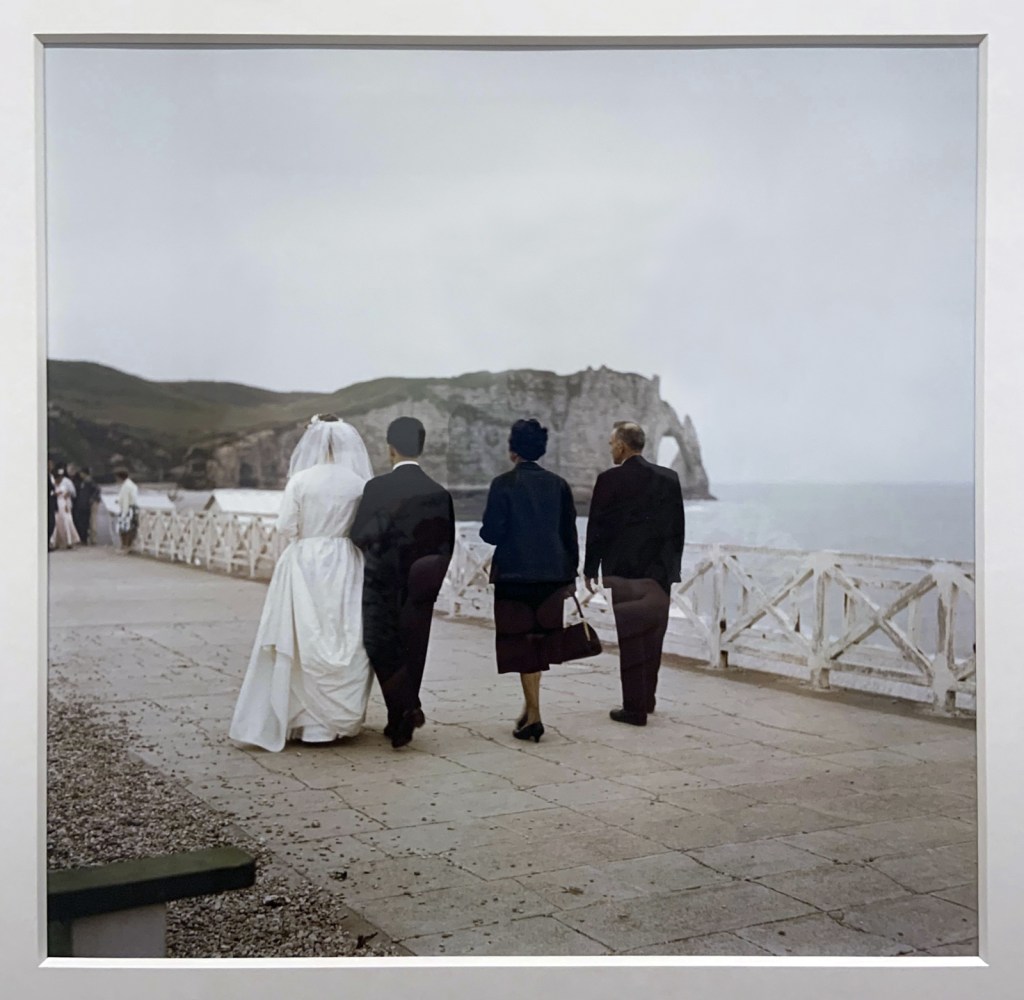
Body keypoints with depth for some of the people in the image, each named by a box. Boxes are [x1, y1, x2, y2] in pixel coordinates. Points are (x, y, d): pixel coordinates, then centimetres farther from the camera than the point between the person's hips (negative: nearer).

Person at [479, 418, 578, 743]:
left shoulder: (504, 484, -9)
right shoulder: (558, 484, 4)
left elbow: (492, 532, -12)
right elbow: (570, 533, 6)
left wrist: (487, 530, 12)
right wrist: (571, 574, 14)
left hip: (515, 573, -4)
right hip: (552, 574, 4)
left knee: (520, 641, 2)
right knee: (540, 638, 16)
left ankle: (533, 714, -1)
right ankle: (530, 707, 24)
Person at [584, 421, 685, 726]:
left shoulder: (609, 480, -9)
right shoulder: (669, 478, 4)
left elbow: (597, 528, -7)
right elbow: (678, 527, 7)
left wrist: (590, 570, 3)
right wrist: (672, 567, 15)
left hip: (623, 570, -5)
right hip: (659, 571, 5)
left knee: (630, 639, 0)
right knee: (652, 637, 15)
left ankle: (635, 708, 2)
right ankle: (647, 699, 26)